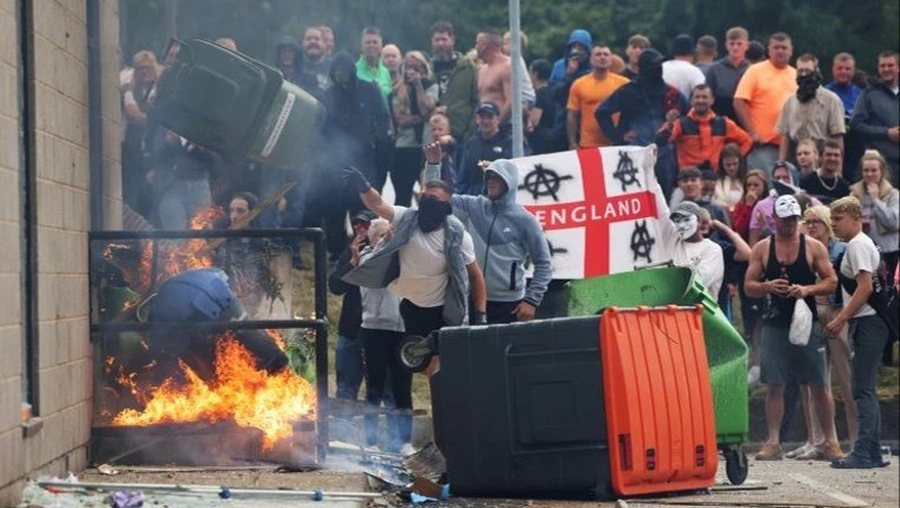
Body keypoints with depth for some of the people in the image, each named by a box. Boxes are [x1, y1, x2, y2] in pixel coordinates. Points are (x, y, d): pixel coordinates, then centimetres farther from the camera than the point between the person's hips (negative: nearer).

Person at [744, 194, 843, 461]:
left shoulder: (813, 247, 3)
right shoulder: (762, 249, 6)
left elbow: (831, 282, 2)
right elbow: (748, 286, 6)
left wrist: (808, 289, -15)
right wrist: (767, 287, -15)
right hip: (775, 325, 1)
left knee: (819, 385, 2)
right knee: (774, 385, 0)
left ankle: (830, 441, 9)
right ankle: (773, 442, 4)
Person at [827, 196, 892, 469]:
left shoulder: (858, 245, -10)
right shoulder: (862, 244, 21)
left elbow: (865, 287, -19)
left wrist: (841, 320, -18)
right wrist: (843, 320, 19)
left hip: (867, 322, -11)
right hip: (866, 323, 11)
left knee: (863, 390, -12)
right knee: (866, 390, 11)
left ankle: (863, 453, -15)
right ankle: (873, 453, 12)